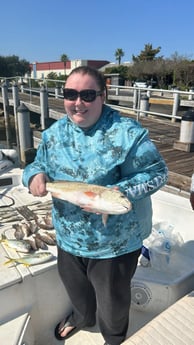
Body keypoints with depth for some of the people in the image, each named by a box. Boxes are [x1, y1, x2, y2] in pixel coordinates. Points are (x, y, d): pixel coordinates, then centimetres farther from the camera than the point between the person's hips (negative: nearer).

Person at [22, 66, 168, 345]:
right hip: (68, 237, 6)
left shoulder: (126, 133, -23)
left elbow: (158, 172, -21)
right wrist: (35, 175, -20)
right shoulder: (53, 133, -3)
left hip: (114, 242, -5)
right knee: (75, 287, 32)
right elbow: (38, 164, 5)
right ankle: (83, 316, 67)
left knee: (112, 301, 21)